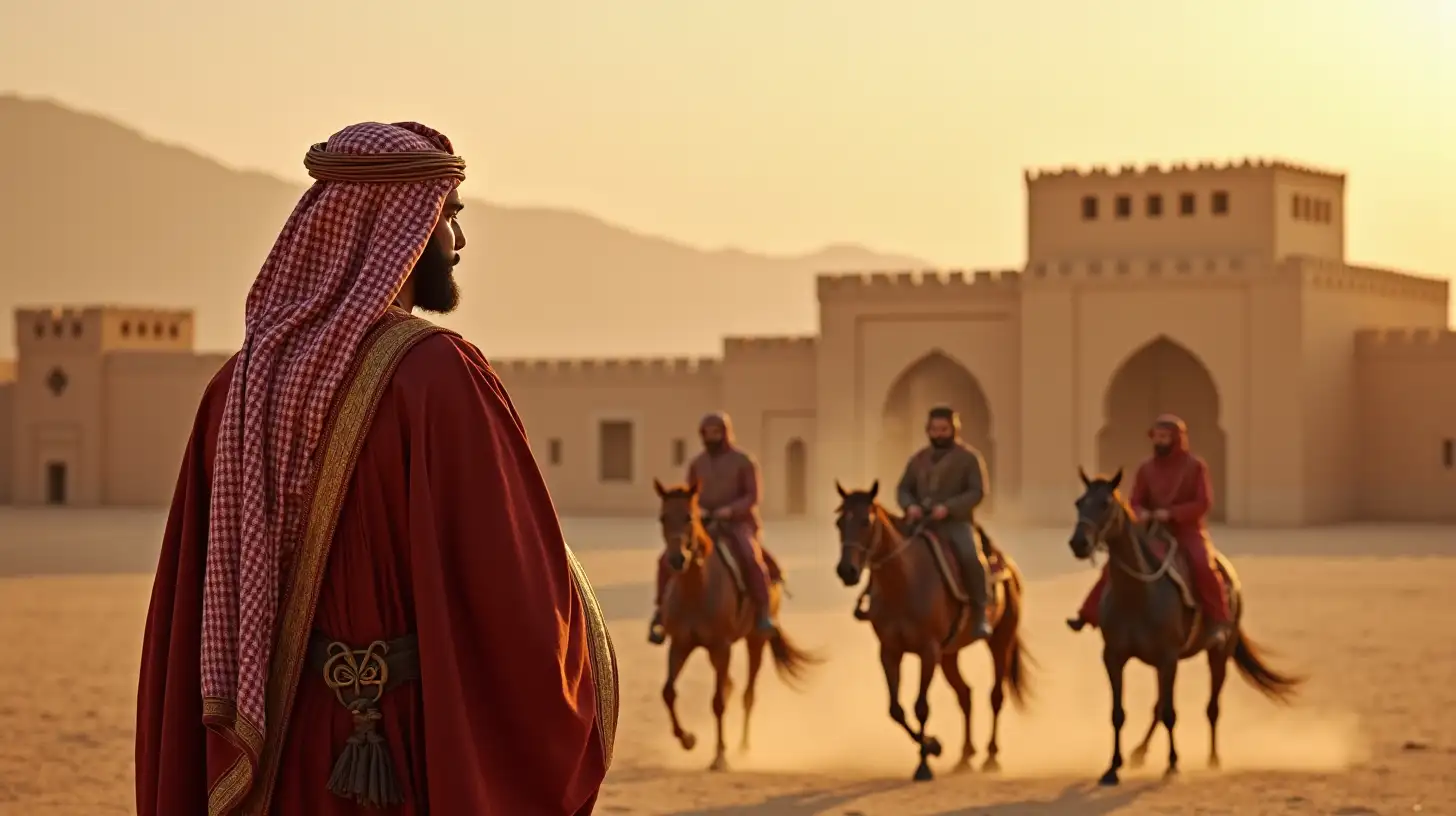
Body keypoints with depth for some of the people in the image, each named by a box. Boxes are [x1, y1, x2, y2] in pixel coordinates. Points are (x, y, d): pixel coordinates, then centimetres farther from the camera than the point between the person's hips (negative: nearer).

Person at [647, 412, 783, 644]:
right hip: (703, 524, 4)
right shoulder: (697, 464, 11)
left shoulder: (743, 461, -1)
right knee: (668, 560, -16)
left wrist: (730, 510, -19)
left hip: (737, 523, -4)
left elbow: (753, 495, -4)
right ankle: (661, 612, -4)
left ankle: (764, 614, -24)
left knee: (751, 558, -34)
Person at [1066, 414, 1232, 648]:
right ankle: (1089, 615, 1)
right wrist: (1140, 514, -18)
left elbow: (1203, 503, -11)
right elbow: (1135, 502, 7)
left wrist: (1171, 513, -23)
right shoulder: (1147, 469, 4)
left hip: (1187, 530, -4)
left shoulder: (1195, 466, -6)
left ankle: (1217, 622, -26)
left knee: (1202, 565, -33)